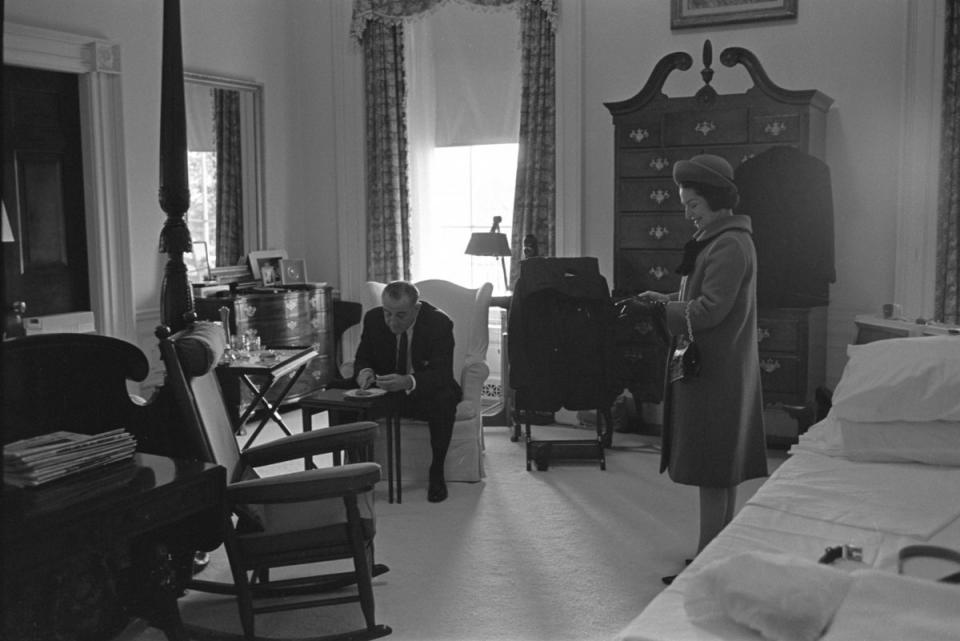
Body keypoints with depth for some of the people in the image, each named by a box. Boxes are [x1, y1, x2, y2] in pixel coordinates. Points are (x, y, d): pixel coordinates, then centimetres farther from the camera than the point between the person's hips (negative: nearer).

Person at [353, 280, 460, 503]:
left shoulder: (439, 323, -21)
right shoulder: (373, 318, -10)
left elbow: (442, 374, -27)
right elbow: (363, 357, 2)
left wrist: (409, 381, -47)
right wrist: (364, 371, -25)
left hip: (427, 392, -3)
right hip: (385, 389, 3)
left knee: (445, 400, -35)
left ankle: (437, 472, -17)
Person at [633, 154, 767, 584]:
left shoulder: (730, 245, -17)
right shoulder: (717, 239, 16)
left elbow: (711, 309, -22)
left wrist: (659, 313, -14)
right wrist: (665, 300, 7)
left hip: (715, 371, -11)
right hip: (718, 367, 11)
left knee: (712, 472, -5)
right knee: (723, 470, 15)